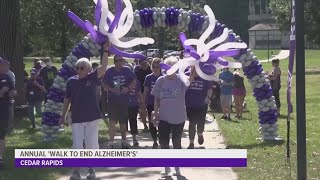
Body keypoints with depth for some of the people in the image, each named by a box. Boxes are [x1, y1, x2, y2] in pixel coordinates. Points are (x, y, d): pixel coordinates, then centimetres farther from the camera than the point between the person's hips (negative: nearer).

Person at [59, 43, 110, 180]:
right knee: (77, 146, 1)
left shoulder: (92, 78, -3)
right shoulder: (71, 81, 1)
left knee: (92, 145, 7)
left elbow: (103, 67, -17)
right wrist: (63, 116, 9)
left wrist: (106, 52, -29)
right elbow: (67, 100, 8)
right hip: (76, 119, 1)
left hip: (92, 118, -1)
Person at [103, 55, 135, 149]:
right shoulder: (109, 71, -3)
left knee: (123, 122, 12)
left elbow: (133, 82, 6)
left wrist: (128, 88, -12)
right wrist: (112, 89, -17)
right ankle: (111, 142, -4)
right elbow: (105, 84, 0)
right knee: (112, 121, -10)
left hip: (124, 100, 2)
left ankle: (124, 140, 28)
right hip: (112, 100, -2)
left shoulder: (127, 71, 1)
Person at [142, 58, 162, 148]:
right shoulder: (149, 77, 2)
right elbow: (145, 91, 5)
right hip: (151, 104, 2)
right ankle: (155, 141, 19)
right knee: (152, 123, 6)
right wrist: (144, 104, 4)